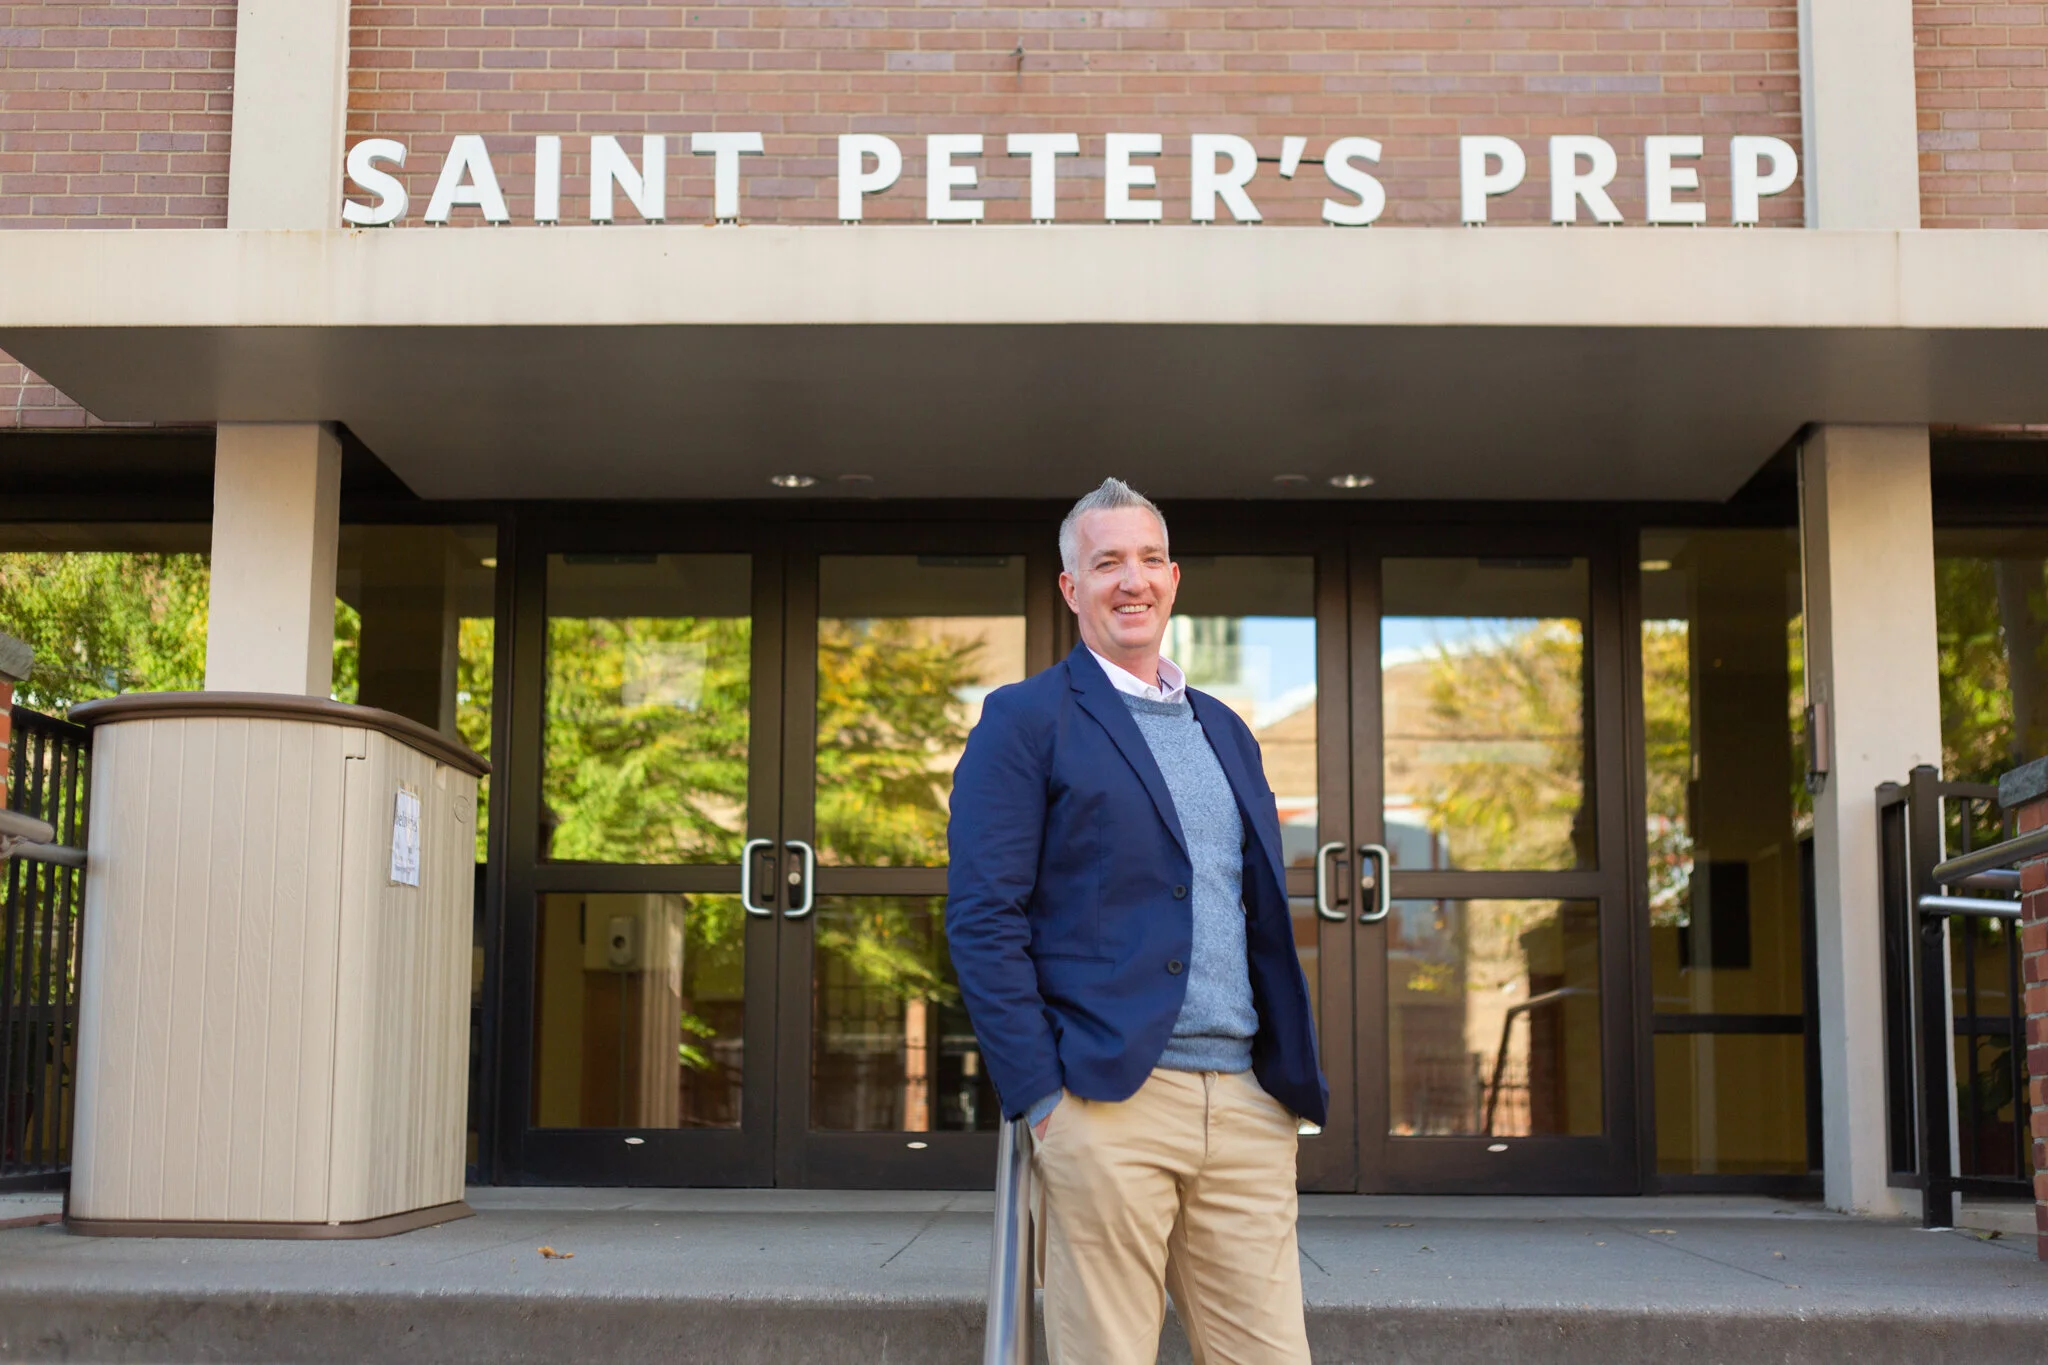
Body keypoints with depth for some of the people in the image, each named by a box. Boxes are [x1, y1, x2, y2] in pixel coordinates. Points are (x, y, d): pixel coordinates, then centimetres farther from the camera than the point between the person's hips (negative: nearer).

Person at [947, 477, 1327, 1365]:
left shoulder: (1225, 731, 21)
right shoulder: (1025, 720, 2)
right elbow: (982, 919, -6)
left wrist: (1294, 1084, 13)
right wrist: (1039, 1097, -12)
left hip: (1246, 1109, 5)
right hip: (1108, 1100, -5)